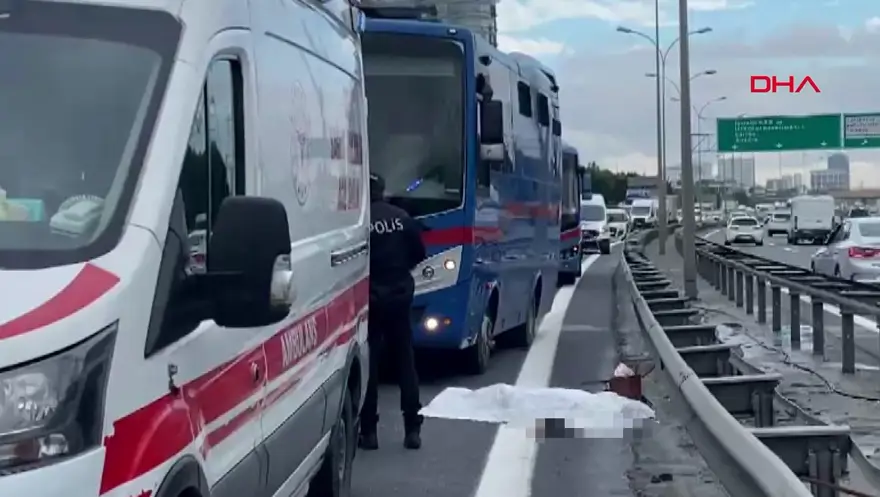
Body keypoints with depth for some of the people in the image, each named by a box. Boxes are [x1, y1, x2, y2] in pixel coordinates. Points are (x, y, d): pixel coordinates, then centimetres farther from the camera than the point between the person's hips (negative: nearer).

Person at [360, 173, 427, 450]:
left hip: (369, 298, -4)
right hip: (399, 295, 4)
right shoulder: (402, 218, 1)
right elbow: (419, 254, 8)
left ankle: (368, 431, 4)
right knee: (405, 362, 10)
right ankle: (413, 430, 10)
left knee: (368, 365, 3)